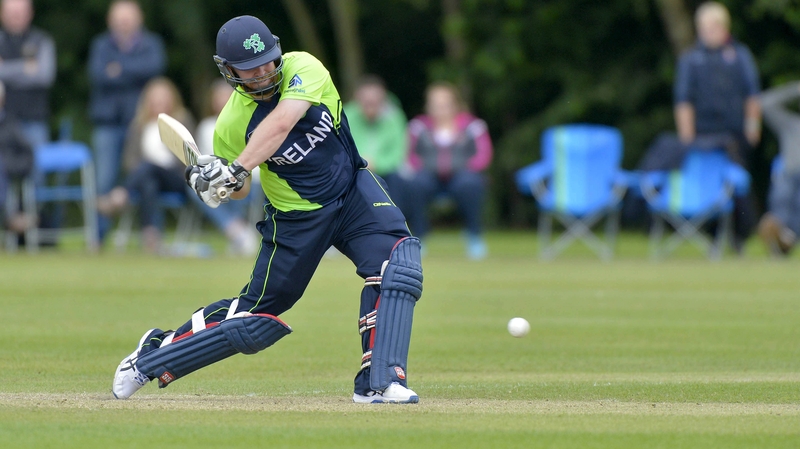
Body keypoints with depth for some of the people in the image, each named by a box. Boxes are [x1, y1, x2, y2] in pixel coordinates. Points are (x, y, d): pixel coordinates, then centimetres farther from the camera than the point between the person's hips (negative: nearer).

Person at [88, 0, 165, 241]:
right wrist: (135, 74, -13)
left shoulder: (151, 44, 9)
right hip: (108, 123, 1)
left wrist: (120, 68, -12)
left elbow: (155, 66, -11)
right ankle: (98, 235, 2)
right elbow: (98, 74, -6)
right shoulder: (101, 45, 11)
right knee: (103, 181, -5)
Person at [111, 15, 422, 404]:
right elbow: (239, 191, -2)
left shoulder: (303, 69, -20)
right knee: (256, 317, 3)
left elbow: (281, 123, -38)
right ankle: (153, 356, 23)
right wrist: (215, 181, -25)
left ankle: (378, 382, -24)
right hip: (295, 217, -1)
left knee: (397, 261, -25)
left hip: (352, 192, 1)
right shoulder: (231, 123, -17)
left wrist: (237, 169, -46)